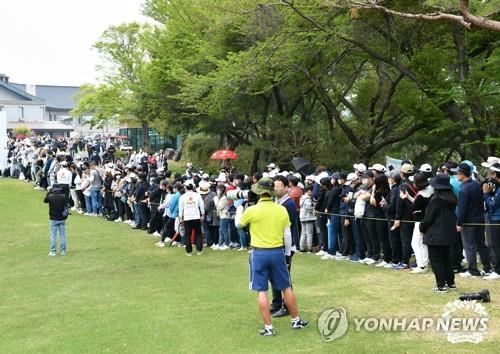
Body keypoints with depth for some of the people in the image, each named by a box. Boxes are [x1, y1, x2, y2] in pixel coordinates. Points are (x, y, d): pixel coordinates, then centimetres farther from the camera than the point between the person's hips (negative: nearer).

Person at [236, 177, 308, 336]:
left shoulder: (252, 210, -10)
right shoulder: (282, 210, -2)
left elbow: (239, 224, 9)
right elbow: (287, 235, 4)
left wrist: (239, 213, 27)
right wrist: (287, 252, 17)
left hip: (259, 253, -2)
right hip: (277, 252, 3)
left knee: (262, 291, 4)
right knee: (286, 287, 15)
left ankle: (268, 327, 5)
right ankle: (296, 320, 25)